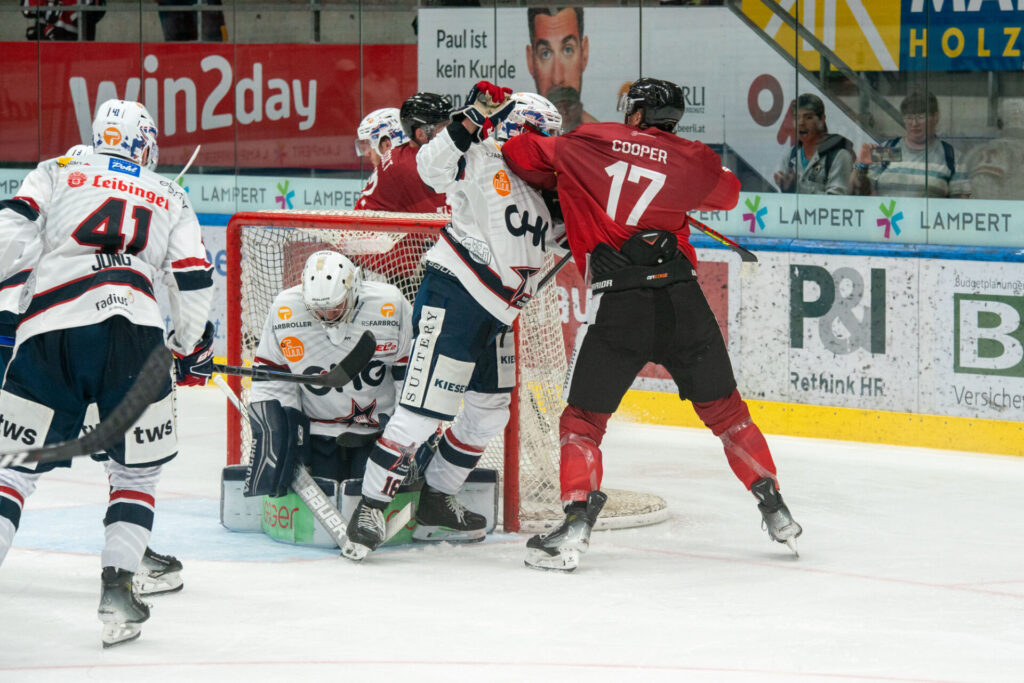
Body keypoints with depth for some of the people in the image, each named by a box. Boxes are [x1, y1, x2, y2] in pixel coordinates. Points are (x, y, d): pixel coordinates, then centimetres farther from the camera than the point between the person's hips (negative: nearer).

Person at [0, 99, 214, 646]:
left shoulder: (58, 173, 22)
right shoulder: (170, 200, 25)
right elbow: (194, 284, 18)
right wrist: (193, 349, 32)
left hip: (48, 333, 0)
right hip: (132, 334, 0)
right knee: (136, 472, 14)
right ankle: (116, 586, -1)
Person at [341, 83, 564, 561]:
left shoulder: (543, 194, 15)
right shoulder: (480, 162, -10)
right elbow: (432, 167, -27)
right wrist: (471, 121, -38)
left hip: (494, 315, 10)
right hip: (452, 295, -10)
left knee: (489, 410, 17)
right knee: (425, 407, -14)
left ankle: (435, 504, 29)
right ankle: (369, 508, -9)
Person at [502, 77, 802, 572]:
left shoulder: (588, 143, 8)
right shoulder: (692, 161, 10)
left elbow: (520, 154, 17)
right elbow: (728, 192, 30)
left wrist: (561, 182, 35)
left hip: (617, 304, -2)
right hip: (682, 300, 2)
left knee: (583, 418, 8)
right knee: (723, 408, 18)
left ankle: (577, 520, -9)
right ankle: (775, 511, 21)